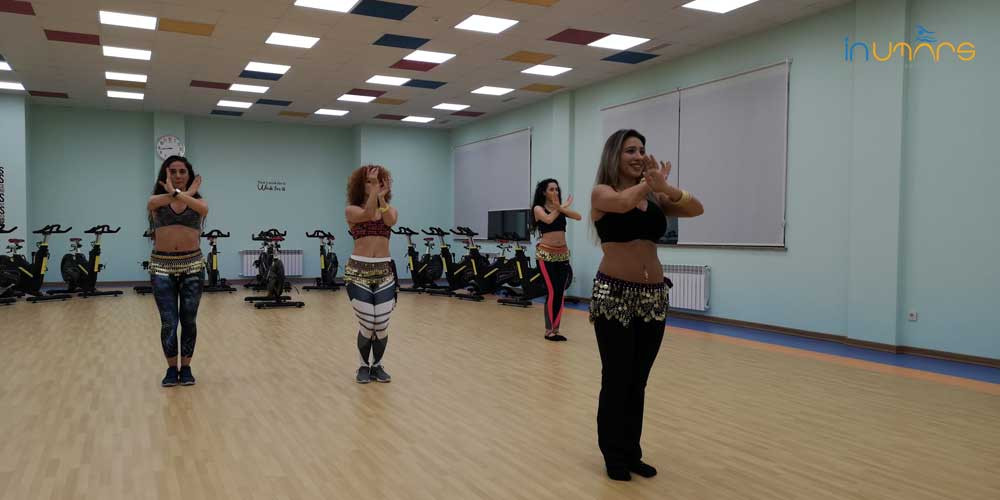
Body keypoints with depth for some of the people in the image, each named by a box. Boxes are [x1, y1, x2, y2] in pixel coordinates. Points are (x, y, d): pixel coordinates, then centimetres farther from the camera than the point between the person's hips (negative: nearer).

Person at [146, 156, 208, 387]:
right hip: (162, 266, 0)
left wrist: (177, 193, -30)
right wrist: (184, 194, -26)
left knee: (189, 320, 7)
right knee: (168, 322, 0)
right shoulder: (157, 200, 5)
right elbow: (152, 203, -22)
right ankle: (172, 369, 18)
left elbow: (203, 208, -22)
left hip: (192, 265, 0)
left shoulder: (197, 200, 5)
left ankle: (186, 368, 21)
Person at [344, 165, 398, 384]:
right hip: (358, 271, -2)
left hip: (384, 271, 2)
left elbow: (391, 221, -15)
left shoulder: (390, 209, 10)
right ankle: (364, 366, 20)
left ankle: (377, 365, 21)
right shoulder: (352, 210, 3)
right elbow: (368, 214, -20)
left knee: (382, 325, -1)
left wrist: (382, 196, -28)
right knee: (366, 324, -2)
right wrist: (373, 190, -28)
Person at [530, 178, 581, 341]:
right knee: (552, 292, -9)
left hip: (562, 254, 5)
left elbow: (578, 217, -7)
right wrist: (564, 206, -7)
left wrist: (561, 208, -21)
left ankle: (555, 329, 11)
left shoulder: (561, 208, 11)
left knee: (560, 292, 3)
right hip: (545, 254, -5)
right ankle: (549, 330, 1)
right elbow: (548, 219, -21)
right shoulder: (538, 208, 0)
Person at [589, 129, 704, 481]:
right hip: (613, 295, -5)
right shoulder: (602, 192, -3)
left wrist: (664, 187, -19)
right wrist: (649, 182, -8)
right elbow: (624, 203, -25)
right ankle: (614, 455, 22)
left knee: (638, 382, 13)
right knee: (616, 380, 4)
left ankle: (632, 452, 28)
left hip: (653, 296, 5)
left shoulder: (655, 197, 9)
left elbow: (696, 210, -4)